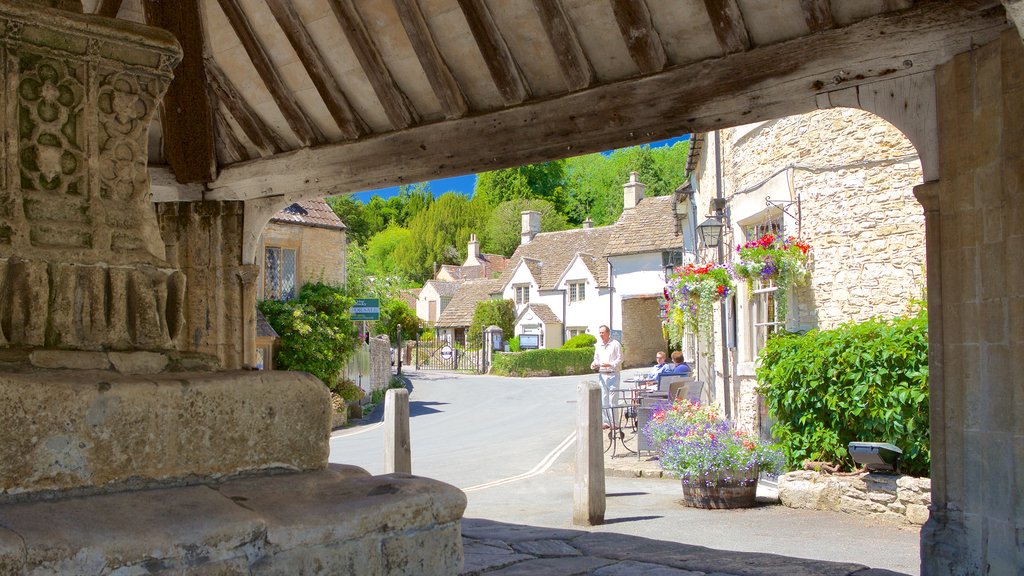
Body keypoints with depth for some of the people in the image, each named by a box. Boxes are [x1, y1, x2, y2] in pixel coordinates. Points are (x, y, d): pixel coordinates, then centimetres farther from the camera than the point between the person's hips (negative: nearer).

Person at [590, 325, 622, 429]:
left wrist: (610, 364, -19)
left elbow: (620, 359, -6)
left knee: (612, 399, -5)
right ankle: (606, 421, 12)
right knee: (603, 398, 6)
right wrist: (594, 364, 2)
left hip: (612, 374, -6)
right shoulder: (598, 345, 14)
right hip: (601, 375, 6)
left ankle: (613, 422, -1)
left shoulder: (615, 344, -4)